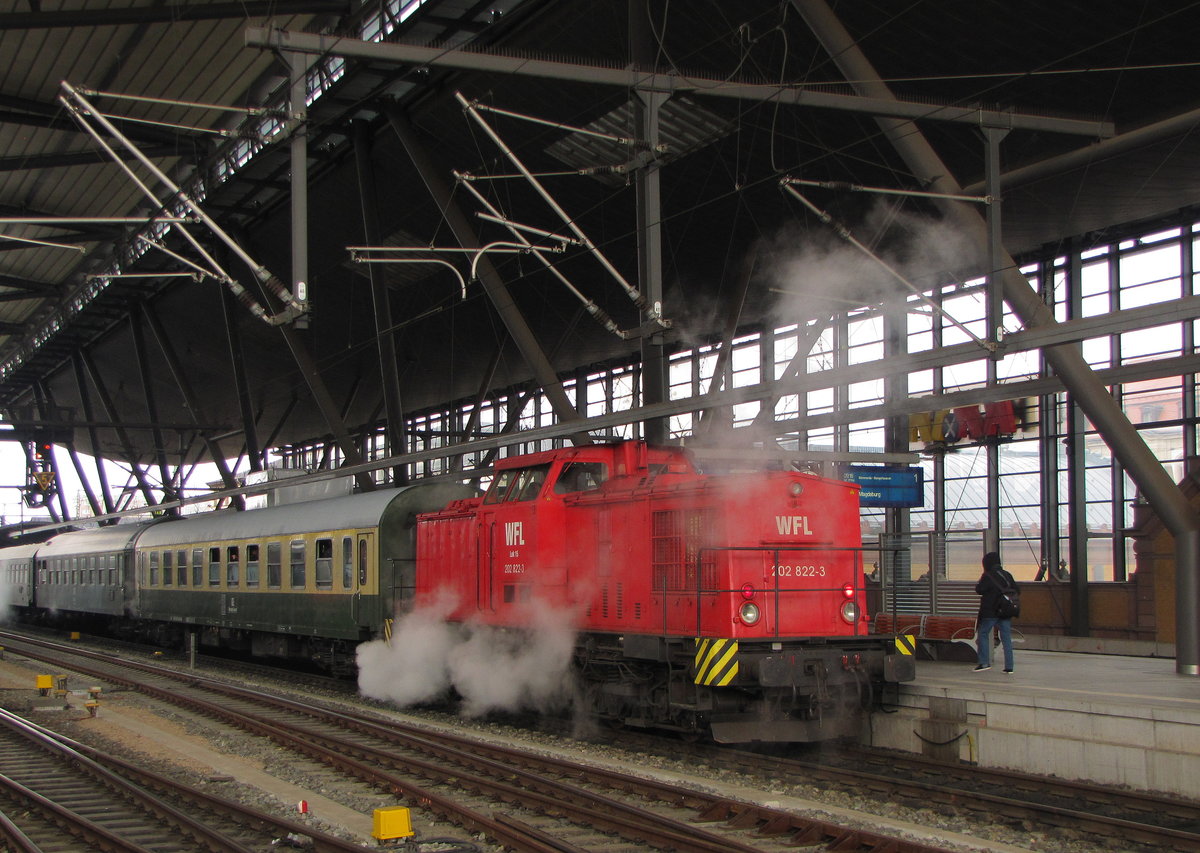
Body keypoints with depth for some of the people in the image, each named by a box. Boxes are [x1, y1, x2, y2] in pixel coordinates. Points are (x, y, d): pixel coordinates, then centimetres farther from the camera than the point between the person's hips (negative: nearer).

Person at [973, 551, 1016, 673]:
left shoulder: (987, 576, -11)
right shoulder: (1007, 575, 7)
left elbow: (979, 590, -11)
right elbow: (1016, 590, 12)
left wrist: (979, 582, 7)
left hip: (990, 612, -5)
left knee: (983, 635, 8)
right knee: (1006, 638, 5)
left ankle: (984, 662, 1)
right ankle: (1009, 666, 3)